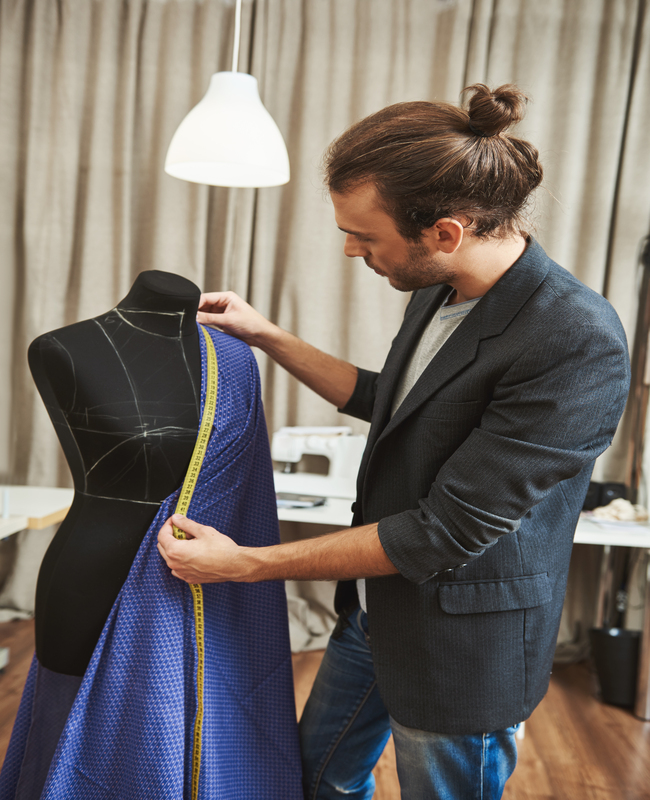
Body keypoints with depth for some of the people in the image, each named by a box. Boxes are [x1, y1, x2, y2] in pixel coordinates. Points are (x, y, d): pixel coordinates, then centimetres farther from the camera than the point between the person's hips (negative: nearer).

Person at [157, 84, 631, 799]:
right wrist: (265, 336, 9)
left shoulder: (577, 345, -30)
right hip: (372, 608, 7)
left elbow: (446, 532, -28)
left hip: (461, 652, -7)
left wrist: (244, 564, -21)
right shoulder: (438, 291, -4)